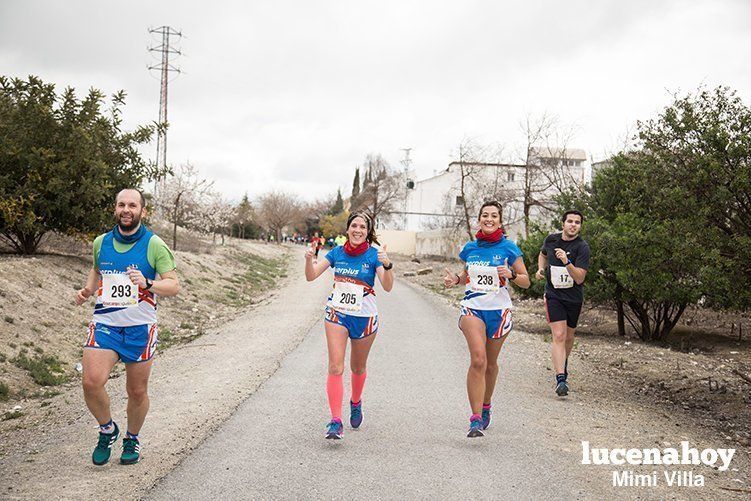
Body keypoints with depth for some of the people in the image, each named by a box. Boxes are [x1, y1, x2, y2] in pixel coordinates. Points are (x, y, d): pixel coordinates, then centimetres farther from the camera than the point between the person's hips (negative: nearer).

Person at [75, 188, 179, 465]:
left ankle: (132, 439, 34)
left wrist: (148, 283, -26)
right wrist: (87, 290, 7)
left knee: (137, 391, 7)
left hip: (140, 328, -2)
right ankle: (107, 429, 11)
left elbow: (174, 285, -7)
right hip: (104, 323, 2)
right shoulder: (101, 242, 7)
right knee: (91, 382, -17)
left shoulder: (154, 245, -5)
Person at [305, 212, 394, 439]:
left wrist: (387, 265, -36)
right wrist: (309, 259, -20)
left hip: (365, 317, -1)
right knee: (335, 367, -11)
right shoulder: (337, 252, 1)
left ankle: (356, 403, 43)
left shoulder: (374, 255, -8)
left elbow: (387, 287, -19)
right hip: (337, 314, 1)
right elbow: (311, 276, -1)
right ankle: (336, 422, -11)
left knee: (358, 367, 14)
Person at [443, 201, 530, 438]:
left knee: (490, 364, 13)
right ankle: (476, 419, -21)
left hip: (499, 311, 0)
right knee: (478, 360, -20)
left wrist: (511, 274, -19)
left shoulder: (508, 248, -2)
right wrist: (455, 279, 0)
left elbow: (526, 282, 1)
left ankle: (485, 406, 39)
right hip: (472, 309, 0)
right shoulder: (470, 248, 5)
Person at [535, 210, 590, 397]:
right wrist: (541, 269, 4)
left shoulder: (582, 247, -13)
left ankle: (563, 363, 45)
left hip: (574, 298, 0)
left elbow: (580, 278, -20)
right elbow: (542, 254, 22)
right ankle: (560, 378, -18)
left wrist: (566, 262, -33)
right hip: (554, 295, 0)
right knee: (559, 335, -15)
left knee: (568, 337, 15)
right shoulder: (551, 239, -2)